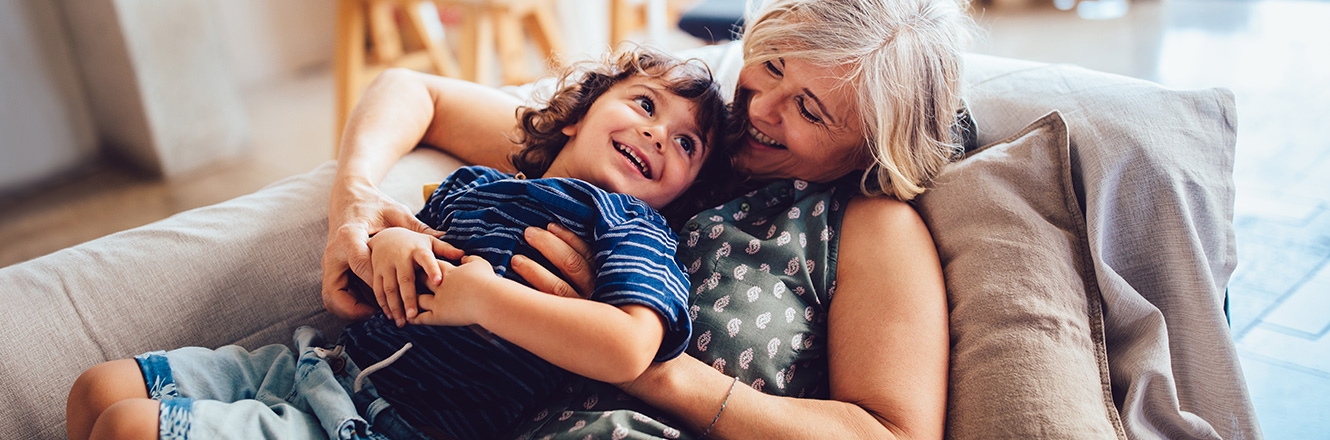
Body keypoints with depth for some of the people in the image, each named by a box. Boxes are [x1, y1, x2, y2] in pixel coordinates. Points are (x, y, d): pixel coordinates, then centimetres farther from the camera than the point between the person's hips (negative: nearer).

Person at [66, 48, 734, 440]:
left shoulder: (630, 224, -6)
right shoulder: (471, 183, 14)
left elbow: (628, 349, -25)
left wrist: (479, 294, -20)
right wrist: (386, 241, -2)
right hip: (320, 361, 7)